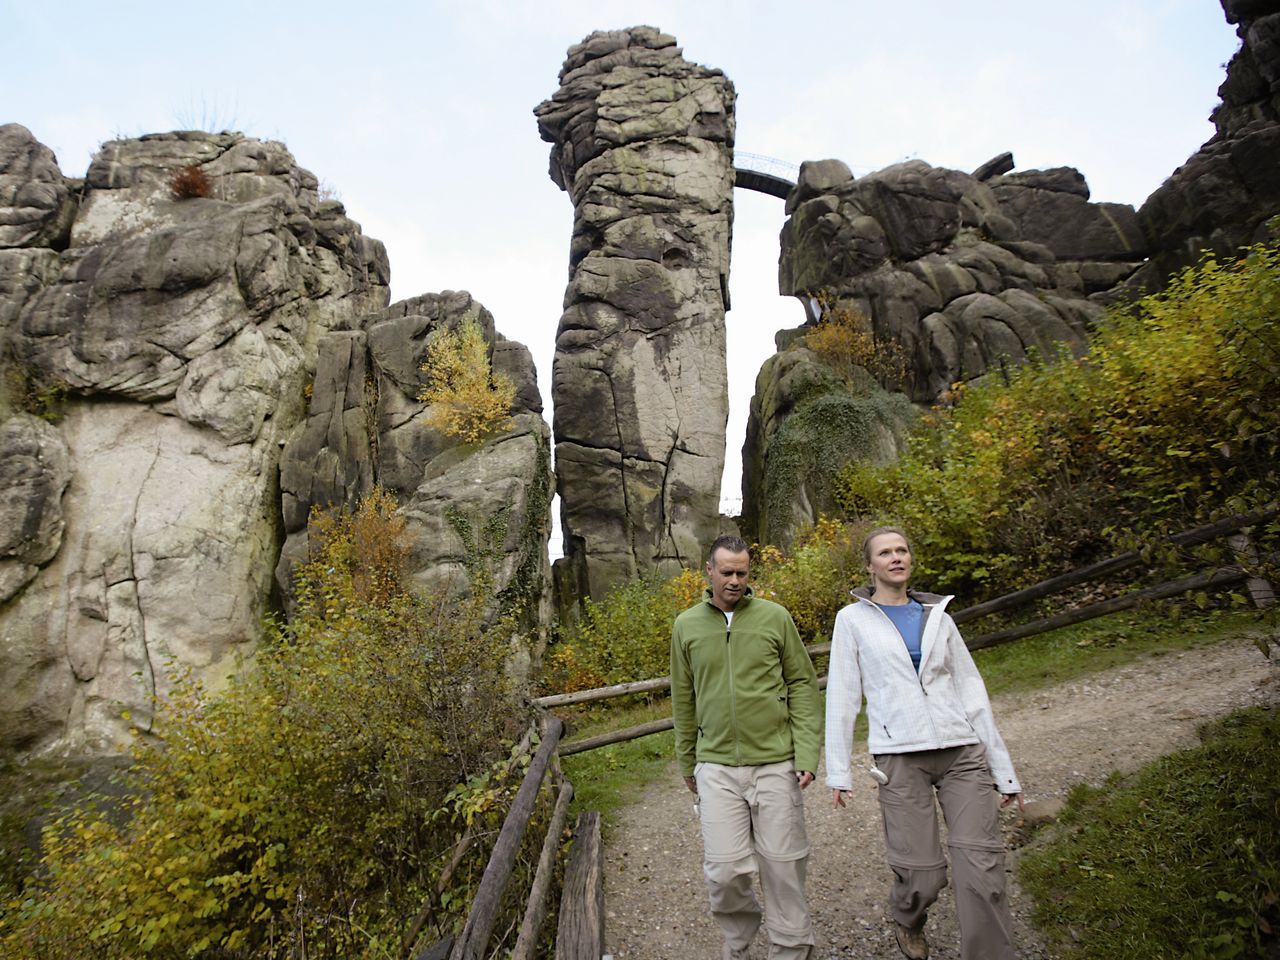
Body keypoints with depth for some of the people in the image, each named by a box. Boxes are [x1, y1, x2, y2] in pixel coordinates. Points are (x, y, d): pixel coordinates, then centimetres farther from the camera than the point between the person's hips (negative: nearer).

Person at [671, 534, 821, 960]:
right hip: (717, 768, 1)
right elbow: (683, 700, 10)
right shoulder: (687, 626, 3)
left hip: (775, 763, -1)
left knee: (783, 866, 7)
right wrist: (686, 763, 15)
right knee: (724, 871, 0)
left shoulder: (775, 617, -1)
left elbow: (803, 684, 1)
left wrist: (807, 754, -5)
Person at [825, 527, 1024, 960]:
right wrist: (839, 770, -2)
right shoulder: (853, 619, 4)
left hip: (962, 751, 3)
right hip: (901, 758, -3)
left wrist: (1003, 767, 12)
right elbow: (842, 697, 2)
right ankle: (907, 920, 34)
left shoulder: (937, 615, 13)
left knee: (982, 869, -6)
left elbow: (970, 689, 13)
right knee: (922, 873, 0)